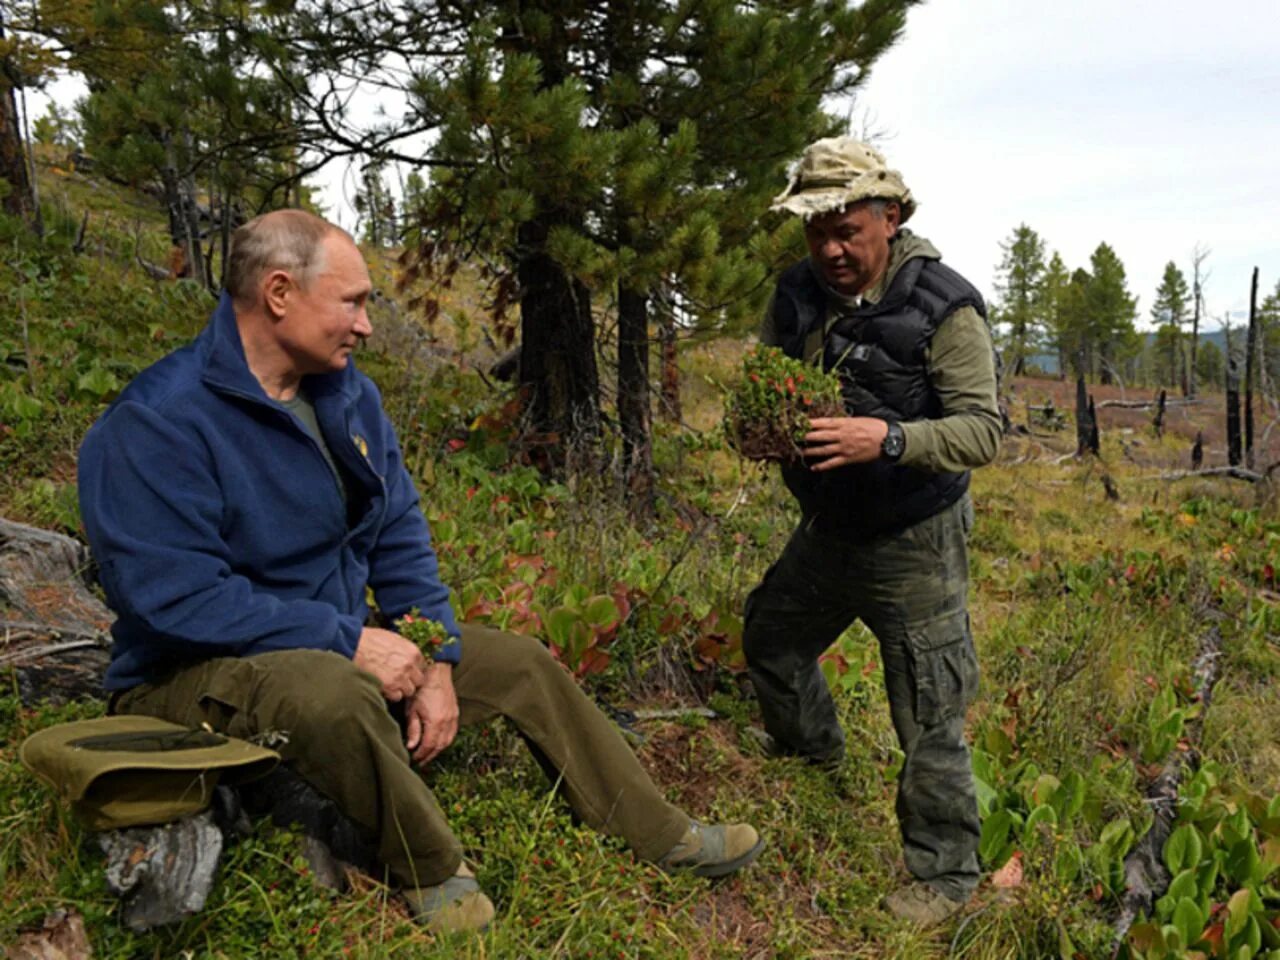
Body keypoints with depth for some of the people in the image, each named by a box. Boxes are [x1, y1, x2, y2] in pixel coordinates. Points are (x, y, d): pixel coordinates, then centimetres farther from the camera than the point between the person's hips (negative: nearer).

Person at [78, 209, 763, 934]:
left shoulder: (349, 394, 2)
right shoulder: (158, 423, -23)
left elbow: (401, 538, 4)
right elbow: (173, 597, -28)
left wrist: (436, 663, -7)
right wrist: (349, 640, -27)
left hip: (338, 644, 8)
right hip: (197, 675, -7)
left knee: (523, 664, 5)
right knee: (333, 692, -41)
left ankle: (665, 835, 18)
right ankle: (432, 872, -12)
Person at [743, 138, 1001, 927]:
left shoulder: (943, 307, -19)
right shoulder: (799, 295, -2)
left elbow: (983, 431, -23)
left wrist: (888, 439, -40)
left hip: (914, 543, -6)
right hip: (829, 529, 7)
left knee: (929, 721, 0)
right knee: (771, 638, 25)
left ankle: (944, 876, 21)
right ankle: (814, 748, 54)